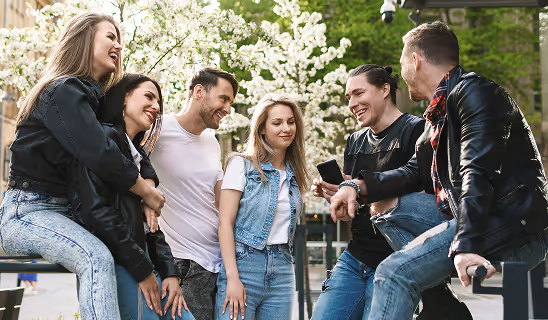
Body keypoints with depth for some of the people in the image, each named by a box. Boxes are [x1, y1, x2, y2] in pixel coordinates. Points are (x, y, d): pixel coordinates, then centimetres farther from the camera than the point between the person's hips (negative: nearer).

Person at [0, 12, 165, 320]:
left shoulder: (93, 97, 18)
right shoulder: (64, 90, -12)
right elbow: (100, 155, -23)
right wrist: (147, 192, -11)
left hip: (63, 213, 10)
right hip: (28, 211, -10)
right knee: (97, 258, -31)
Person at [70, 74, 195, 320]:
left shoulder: (139, 156, 24)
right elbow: (98, 210, -16)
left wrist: (170, 272, 5)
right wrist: (142, 271, -14)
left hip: (141, 260, 9)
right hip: (114, 260, -9)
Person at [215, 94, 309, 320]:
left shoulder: (295, 175, 15)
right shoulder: (242, 165, -1)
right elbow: (225, 223, -8)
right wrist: (232, 277, -16)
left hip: (282, 270, 5)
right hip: (243, 265, -5)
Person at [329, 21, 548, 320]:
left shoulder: (474, 92, -11)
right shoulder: (441, 109, 20)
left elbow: (479, 174, -23)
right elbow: (417, 171, 22)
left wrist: (466, 246, -31)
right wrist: (358, 186, 8)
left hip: (513, 227, -10)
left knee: (394, 272, -22)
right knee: (389, 213, 14)